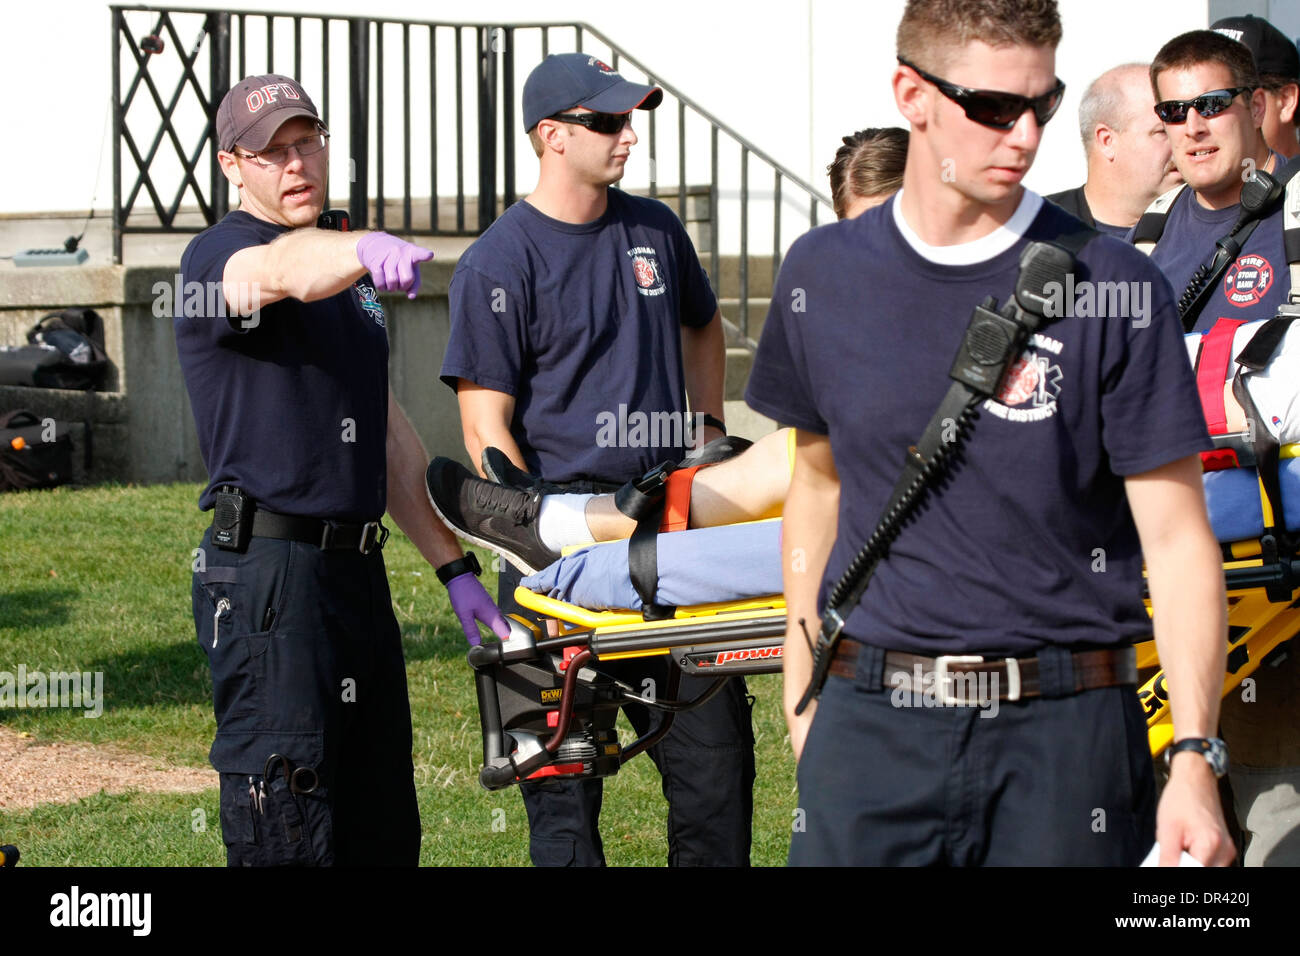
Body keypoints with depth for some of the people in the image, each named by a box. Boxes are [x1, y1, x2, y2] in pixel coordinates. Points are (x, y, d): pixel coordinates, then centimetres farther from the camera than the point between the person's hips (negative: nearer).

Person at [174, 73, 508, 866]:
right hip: (267, 573, -8)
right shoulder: (218, 259, -5)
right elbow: (282, 269, -31)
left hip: (358, 566, 8)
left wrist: (454, 565, 21)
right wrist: (365, 251, -53)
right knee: (287, 831, -9)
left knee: (383, 828, 9)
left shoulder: (345, 280, 21)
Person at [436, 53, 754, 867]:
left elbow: (701, 326, 33)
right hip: (564, 517, -5)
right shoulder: (501, 262, -7)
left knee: (716, 742, 5)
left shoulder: (654, 230, 11)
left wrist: (709, 423, 22)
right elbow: (486, 426, -9)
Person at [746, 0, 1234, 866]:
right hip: (868, 728, 2)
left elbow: (1175, 536, -5)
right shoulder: (823, 277, 6)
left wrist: (1195, 759, -13)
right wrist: (802, 685, 17)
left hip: (1063, 729, -2)